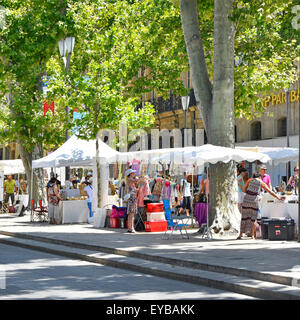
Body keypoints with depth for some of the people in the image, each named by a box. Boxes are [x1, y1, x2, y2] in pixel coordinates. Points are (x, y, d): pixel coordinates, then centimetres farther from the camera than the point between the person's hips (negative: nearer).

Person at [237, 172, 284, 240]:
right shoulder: (261, 183, 9)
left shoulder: (250, 180, 12)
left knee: (244, 217, 10)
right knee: (254, 218, 11)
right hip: (254, 201, -2)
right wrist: (278, 197, 20)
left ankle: (240, 234, 9)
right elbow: (270, 192, 12)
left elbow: (244, 189, 9)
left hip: (246, 199, 2)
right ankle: (252, 235, 7)